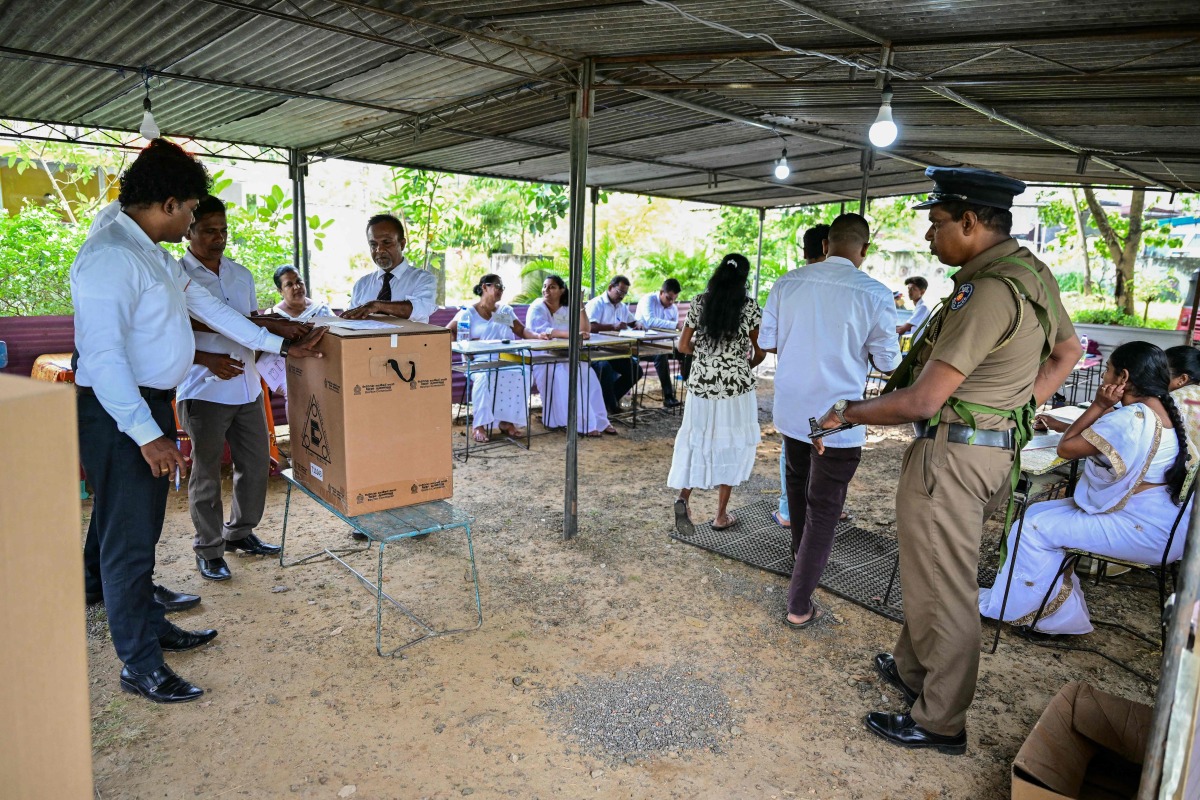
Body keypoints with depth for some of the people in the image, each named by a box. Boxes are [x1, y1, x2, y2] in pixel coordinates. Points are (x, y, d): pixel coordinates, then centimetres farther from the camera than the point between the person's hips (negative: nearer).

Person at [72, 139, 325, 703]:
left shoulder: (156, 255, 12)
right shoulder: (111, 257, -21)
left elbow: (208, 307, 17)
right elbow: (103, 356, -27)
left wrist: (280, 347, 17)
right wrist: (147, 436, -31)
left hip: (153, 405, 10)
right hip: (119, 414, -10)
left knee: (144, 530, 20)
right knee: (128, 538, 0)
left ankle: (150, 625, 36)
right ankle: (139, 666, 13)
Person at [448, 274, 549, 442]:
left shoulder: (505, 310, 21)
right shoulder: (469, 313, 7)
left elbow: (522, 331, 15)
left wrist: (537, 335, -6)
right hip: (478, 361, -4)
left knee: (523, 372, -27)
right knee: (485, 376, -38)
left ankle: (507, 421, -18)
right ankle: (478, 425, -28)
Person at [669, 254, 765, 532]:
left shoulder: (699, 303, 1)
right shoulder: (750, 307, -6)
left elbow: (683, 346, 3)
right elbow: (760, 353, -4)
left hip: (701, 385, 2)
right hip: (735, 387, -2)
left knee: (697, 442, 13)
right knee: (730, 445, 9)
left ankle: (683, 498, -6)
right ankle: (721, 515, 15)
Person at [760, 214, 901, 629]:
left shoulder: (787, 283, -3)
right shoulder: (873, 293, -14)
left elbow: (766, 341, 5)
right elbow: (888, 361, -7)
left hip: (791, 409, 5)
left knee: (799, 489, 26)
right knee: (823, 508, 5)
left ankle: (804, 559, 51)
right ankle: (799, 605, 10)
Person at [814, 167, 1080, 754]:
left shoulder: (988, 291, -25)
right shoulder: (1031, 272, 6)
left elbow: (921, 401, -26)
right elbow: (1067, 350, 23)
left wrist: (848, 414, -12)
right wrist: (1020, 408, 17)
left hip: (951, 451, -10)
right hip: (995, 444, 10)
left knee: (944, 588, 4)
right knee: (927, 569, 23)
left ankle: (941, 723, 21)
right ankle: (911, 669, 42)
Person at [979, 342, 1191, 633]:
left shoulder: (1132, 418, -25)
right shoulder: (1159, 409, 7)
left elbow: (1066, 448, -18)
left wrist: (1098, 406, -13)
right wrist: (1062, 425, 27)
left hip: (1146, 531, -10)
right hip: (1152, 516, 10)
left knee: (1033, 529, -13)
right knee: (1037, 512, 9)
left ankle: (1006, 604, 6)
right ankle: (1061, 611, 14)